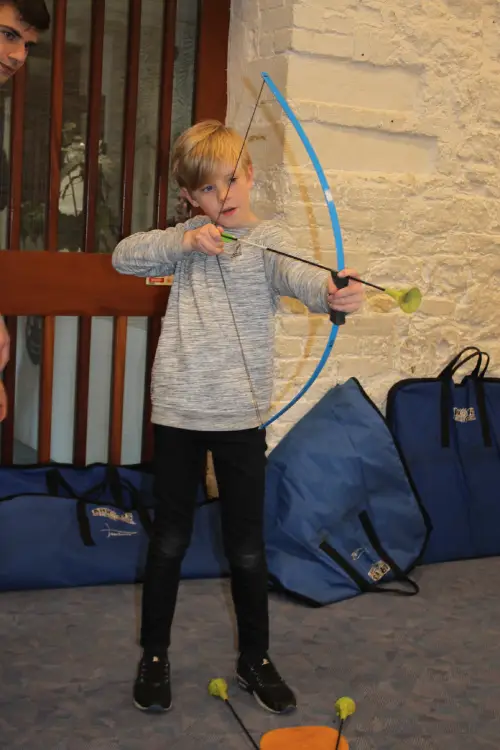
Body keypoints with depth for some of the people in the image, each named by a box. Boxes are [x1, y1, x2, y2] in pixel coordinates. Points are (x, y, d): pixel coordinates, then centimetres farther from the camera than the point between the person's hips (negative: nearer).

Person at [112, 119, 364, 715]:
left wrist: (332, 292, -47)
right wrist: (184, 241, -14)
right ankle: (154, 655, 27)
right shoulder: (187, 238, 7)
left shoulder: (269, 239, -4)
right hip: (178, 409, 2)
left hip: (241, 414, -2)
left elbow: (297, 276, -24)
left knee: (247, 547, 7)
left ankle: (255, 659, 26)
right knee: (170, 538, 11)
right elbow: (124, 256, 0)